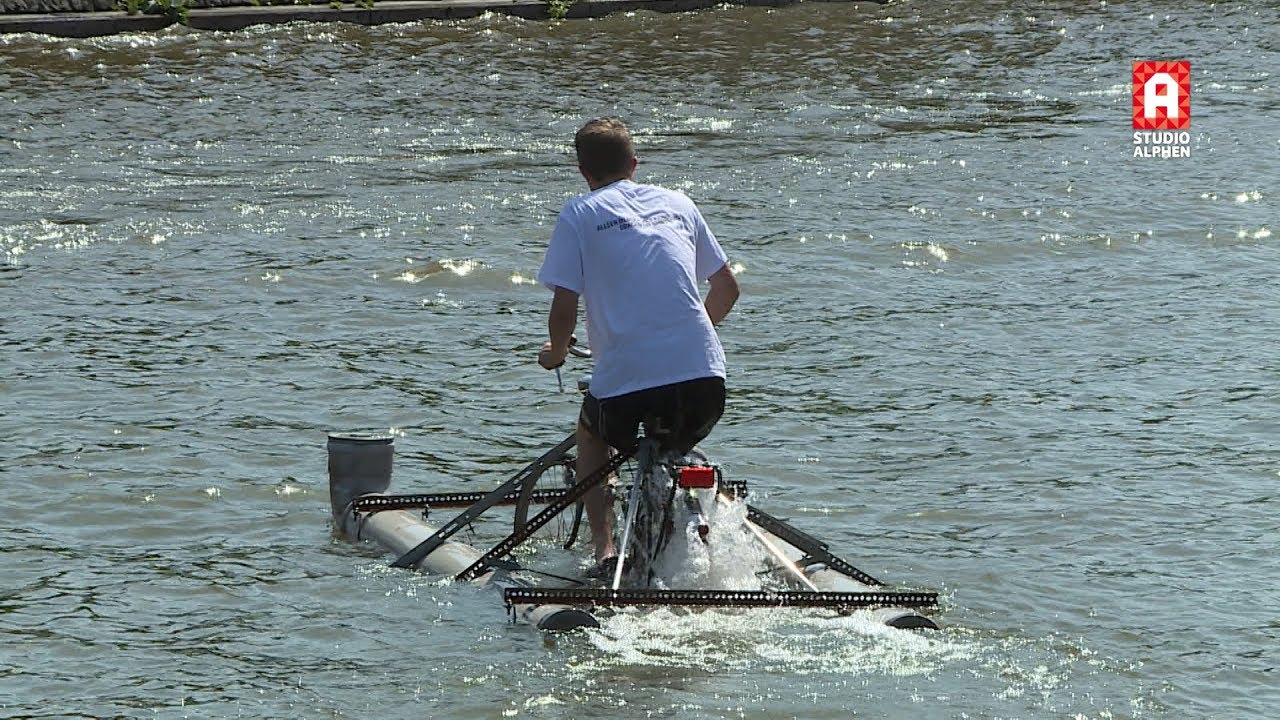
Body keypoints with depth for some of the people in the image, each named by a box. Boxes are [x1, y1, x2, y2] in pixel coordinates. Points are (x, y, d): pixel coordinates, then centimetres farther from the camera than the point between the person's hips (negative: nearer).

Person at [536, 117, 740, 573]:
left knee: (592, 435, 29)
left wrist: (555, 354, 19)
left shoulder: (580, 214, 6)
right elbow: (727, 288, 25)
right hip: (704, 378, 3)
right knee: (677, 444, 35)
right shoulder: (677, 203, 19)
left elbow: (563, 309, -2)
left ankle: (605, 547, 13)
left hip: (625, 379, -3)